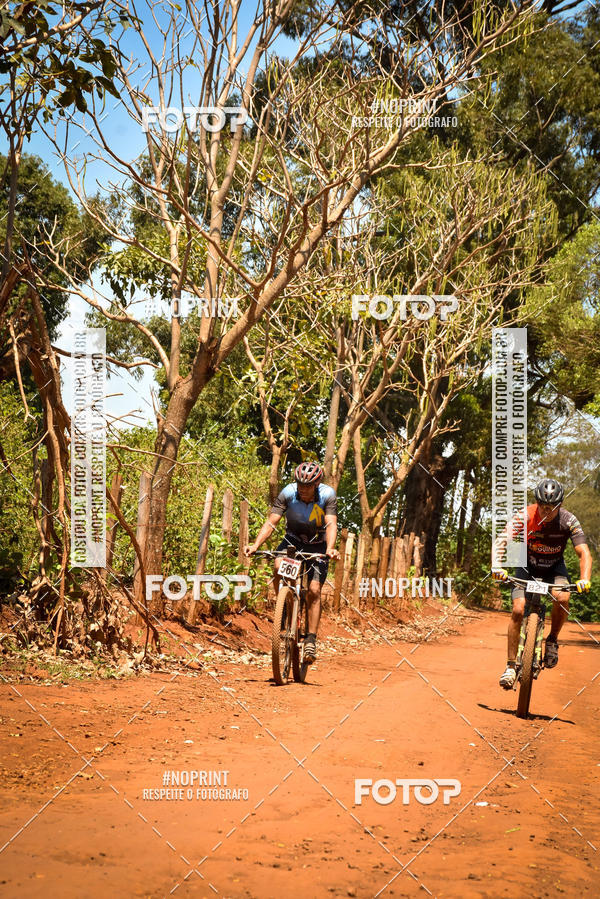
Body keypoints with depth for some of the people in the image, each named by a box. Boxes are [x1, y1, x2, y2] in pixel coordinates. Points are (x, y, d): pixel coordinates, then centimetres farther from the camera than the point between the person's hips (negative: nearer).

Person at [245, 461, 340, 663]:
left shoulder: (328, 495, -23)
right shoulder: (288, 493, -22)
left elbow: (331, 525, -32)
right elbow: (271, 522, -27)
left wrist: (330, 549, -51)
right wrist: (256, 544, -42)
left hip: (318, 545, -1)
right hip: (293, 540, 1)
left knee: (314, 590, -13)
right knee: (279, 566, -30)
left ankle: (311, 639, -5)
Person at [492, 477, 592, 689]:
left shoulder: (568, 521, -22)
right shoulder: (524, 517, -24)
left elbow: (584, 553, -27)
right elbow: (501, 541, -33)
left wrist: (584, 579, -46)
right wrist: (497, 567, -52)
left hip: (554, 568, 0)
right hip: (527, 566, 0)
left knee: (562, 598, -30)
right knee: (518, 610, -19)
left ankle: (552, 640, -3)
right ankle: (511, 666, -8)